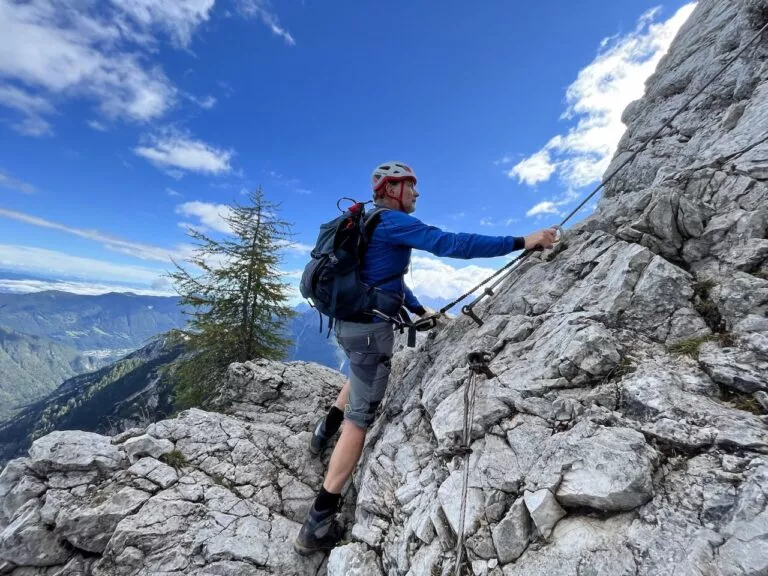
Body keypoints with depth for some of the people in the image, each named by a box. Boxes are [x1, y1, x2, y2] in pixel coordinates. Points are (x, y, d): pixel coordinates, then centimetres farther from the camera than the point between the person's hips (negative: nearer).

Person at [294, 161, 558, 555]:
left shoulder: (374, 224, 18)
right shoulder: (393, 221, -12)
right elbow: (450, 244, -23)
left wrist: (419, 310, 19)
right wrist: (521, 242, -19)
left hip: (350, 321, 10)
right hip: (371, 326, -10)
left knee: (365, 373, 38)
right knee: (361, 419, 0)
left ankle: (325, 430, 46)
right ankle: (318, 525, 12)